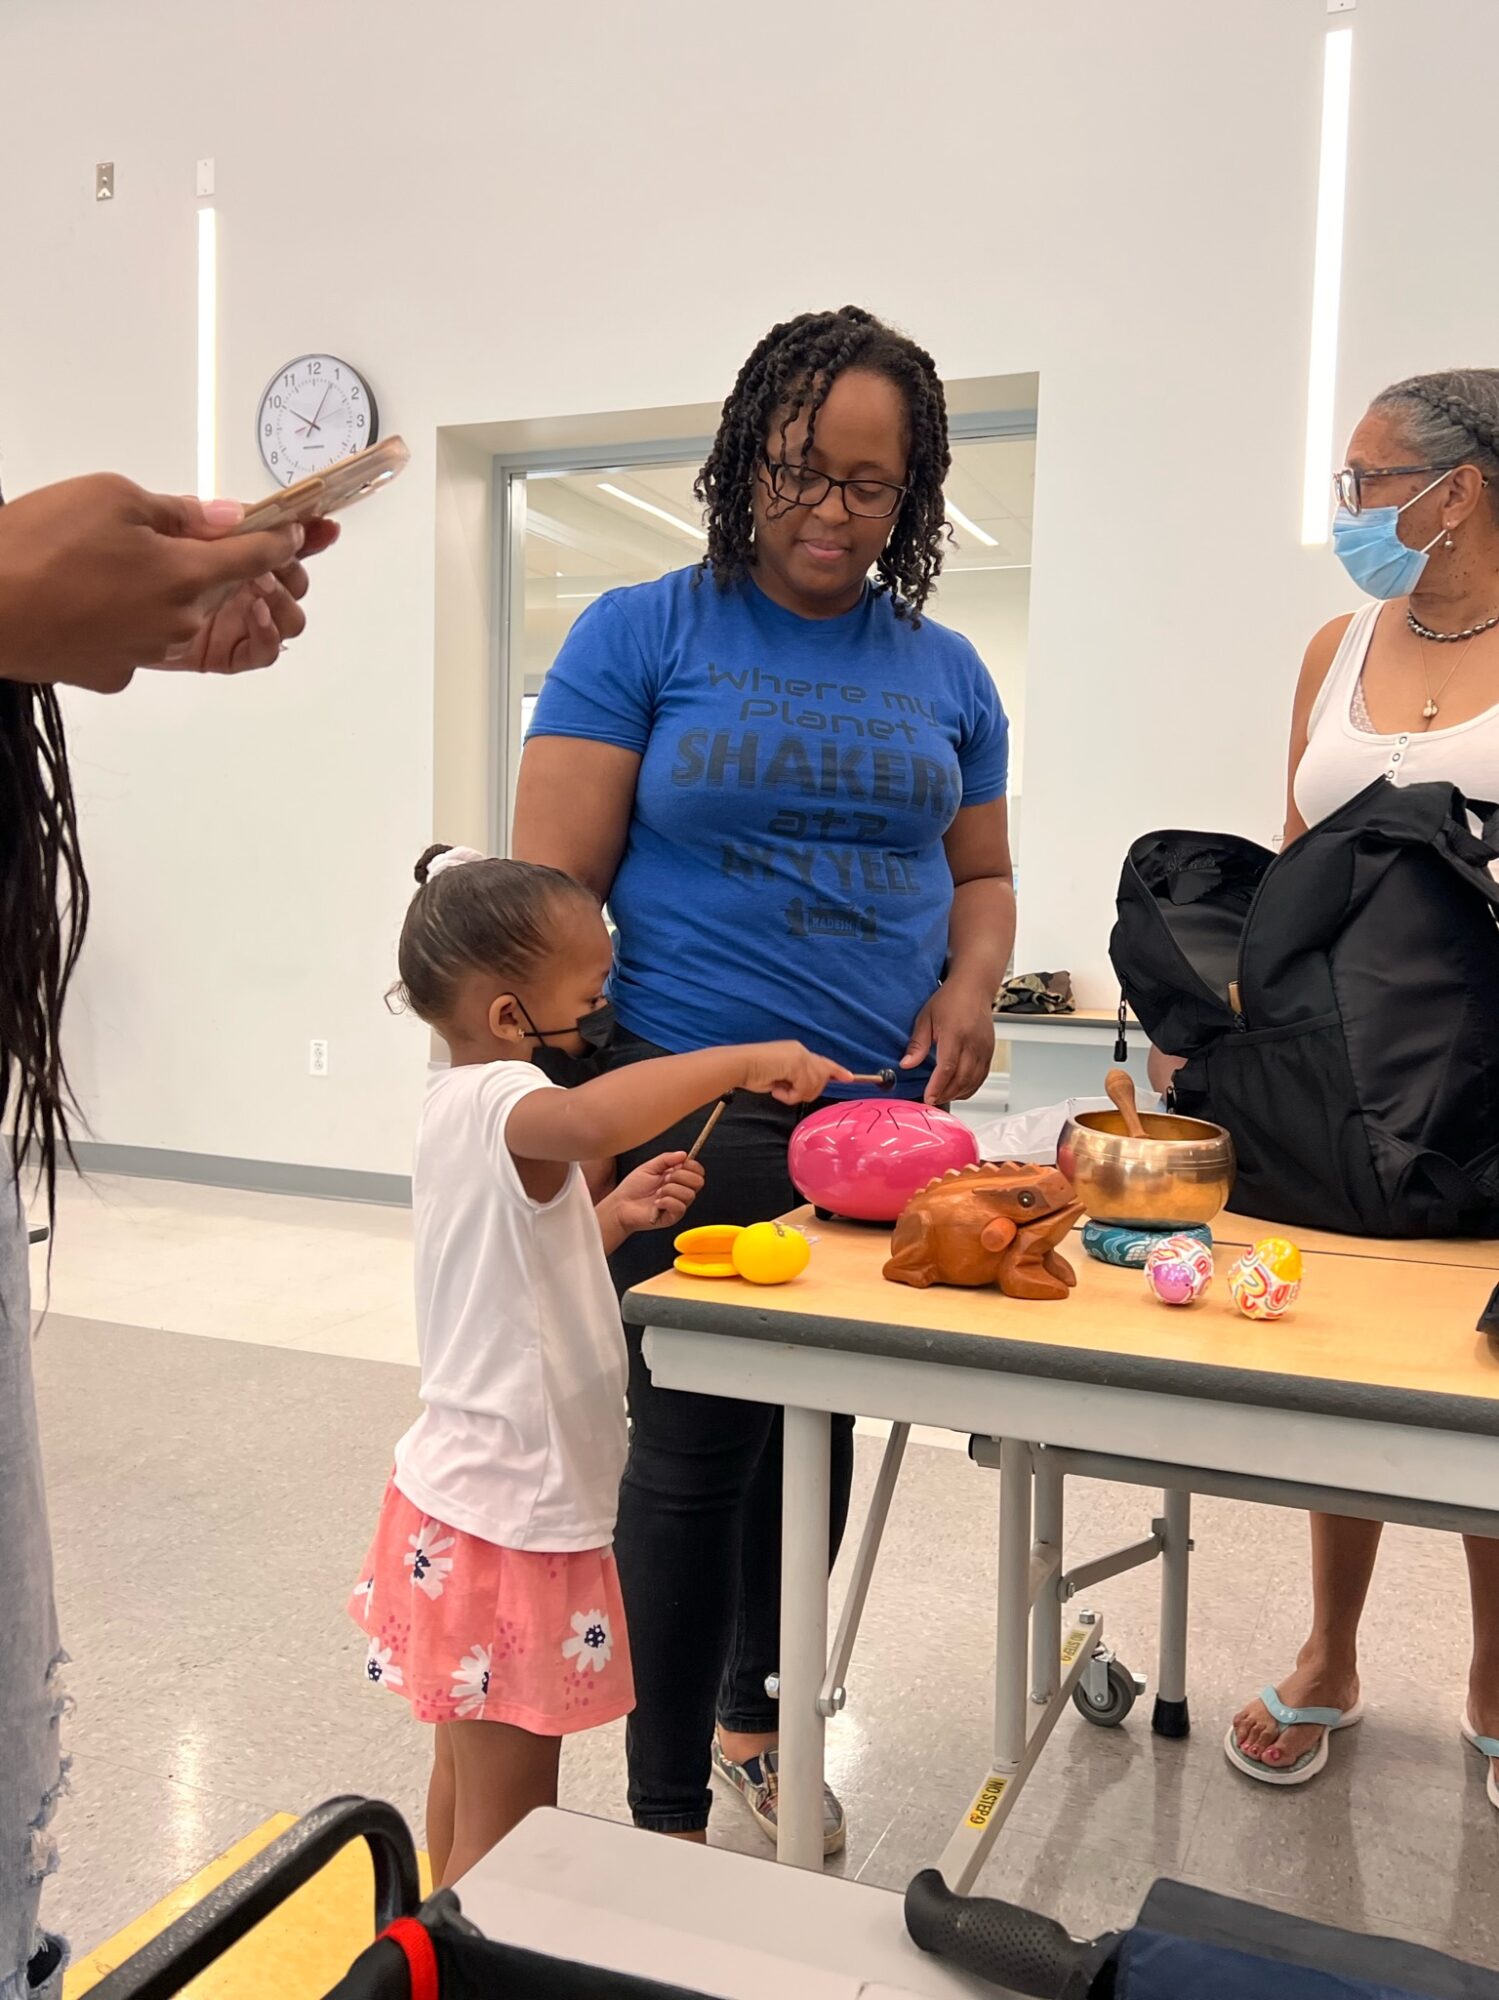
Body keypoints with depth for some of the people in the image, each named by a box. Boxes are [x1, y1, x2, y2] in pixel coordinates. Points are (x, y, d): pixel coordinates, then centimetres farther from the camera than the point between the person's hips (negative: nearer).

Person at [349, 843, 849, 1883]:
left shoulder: (457, 1102, 7)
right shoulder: (498, 1100, -22)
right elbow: (592, 1118, -48)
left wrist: (613, 1215, 3)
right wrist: (746, 1060, -36)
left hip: (462, 1490, 10)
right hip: (513, 1522, -10)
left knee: (467, 1779, 26)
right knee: (505, 1823, 5)